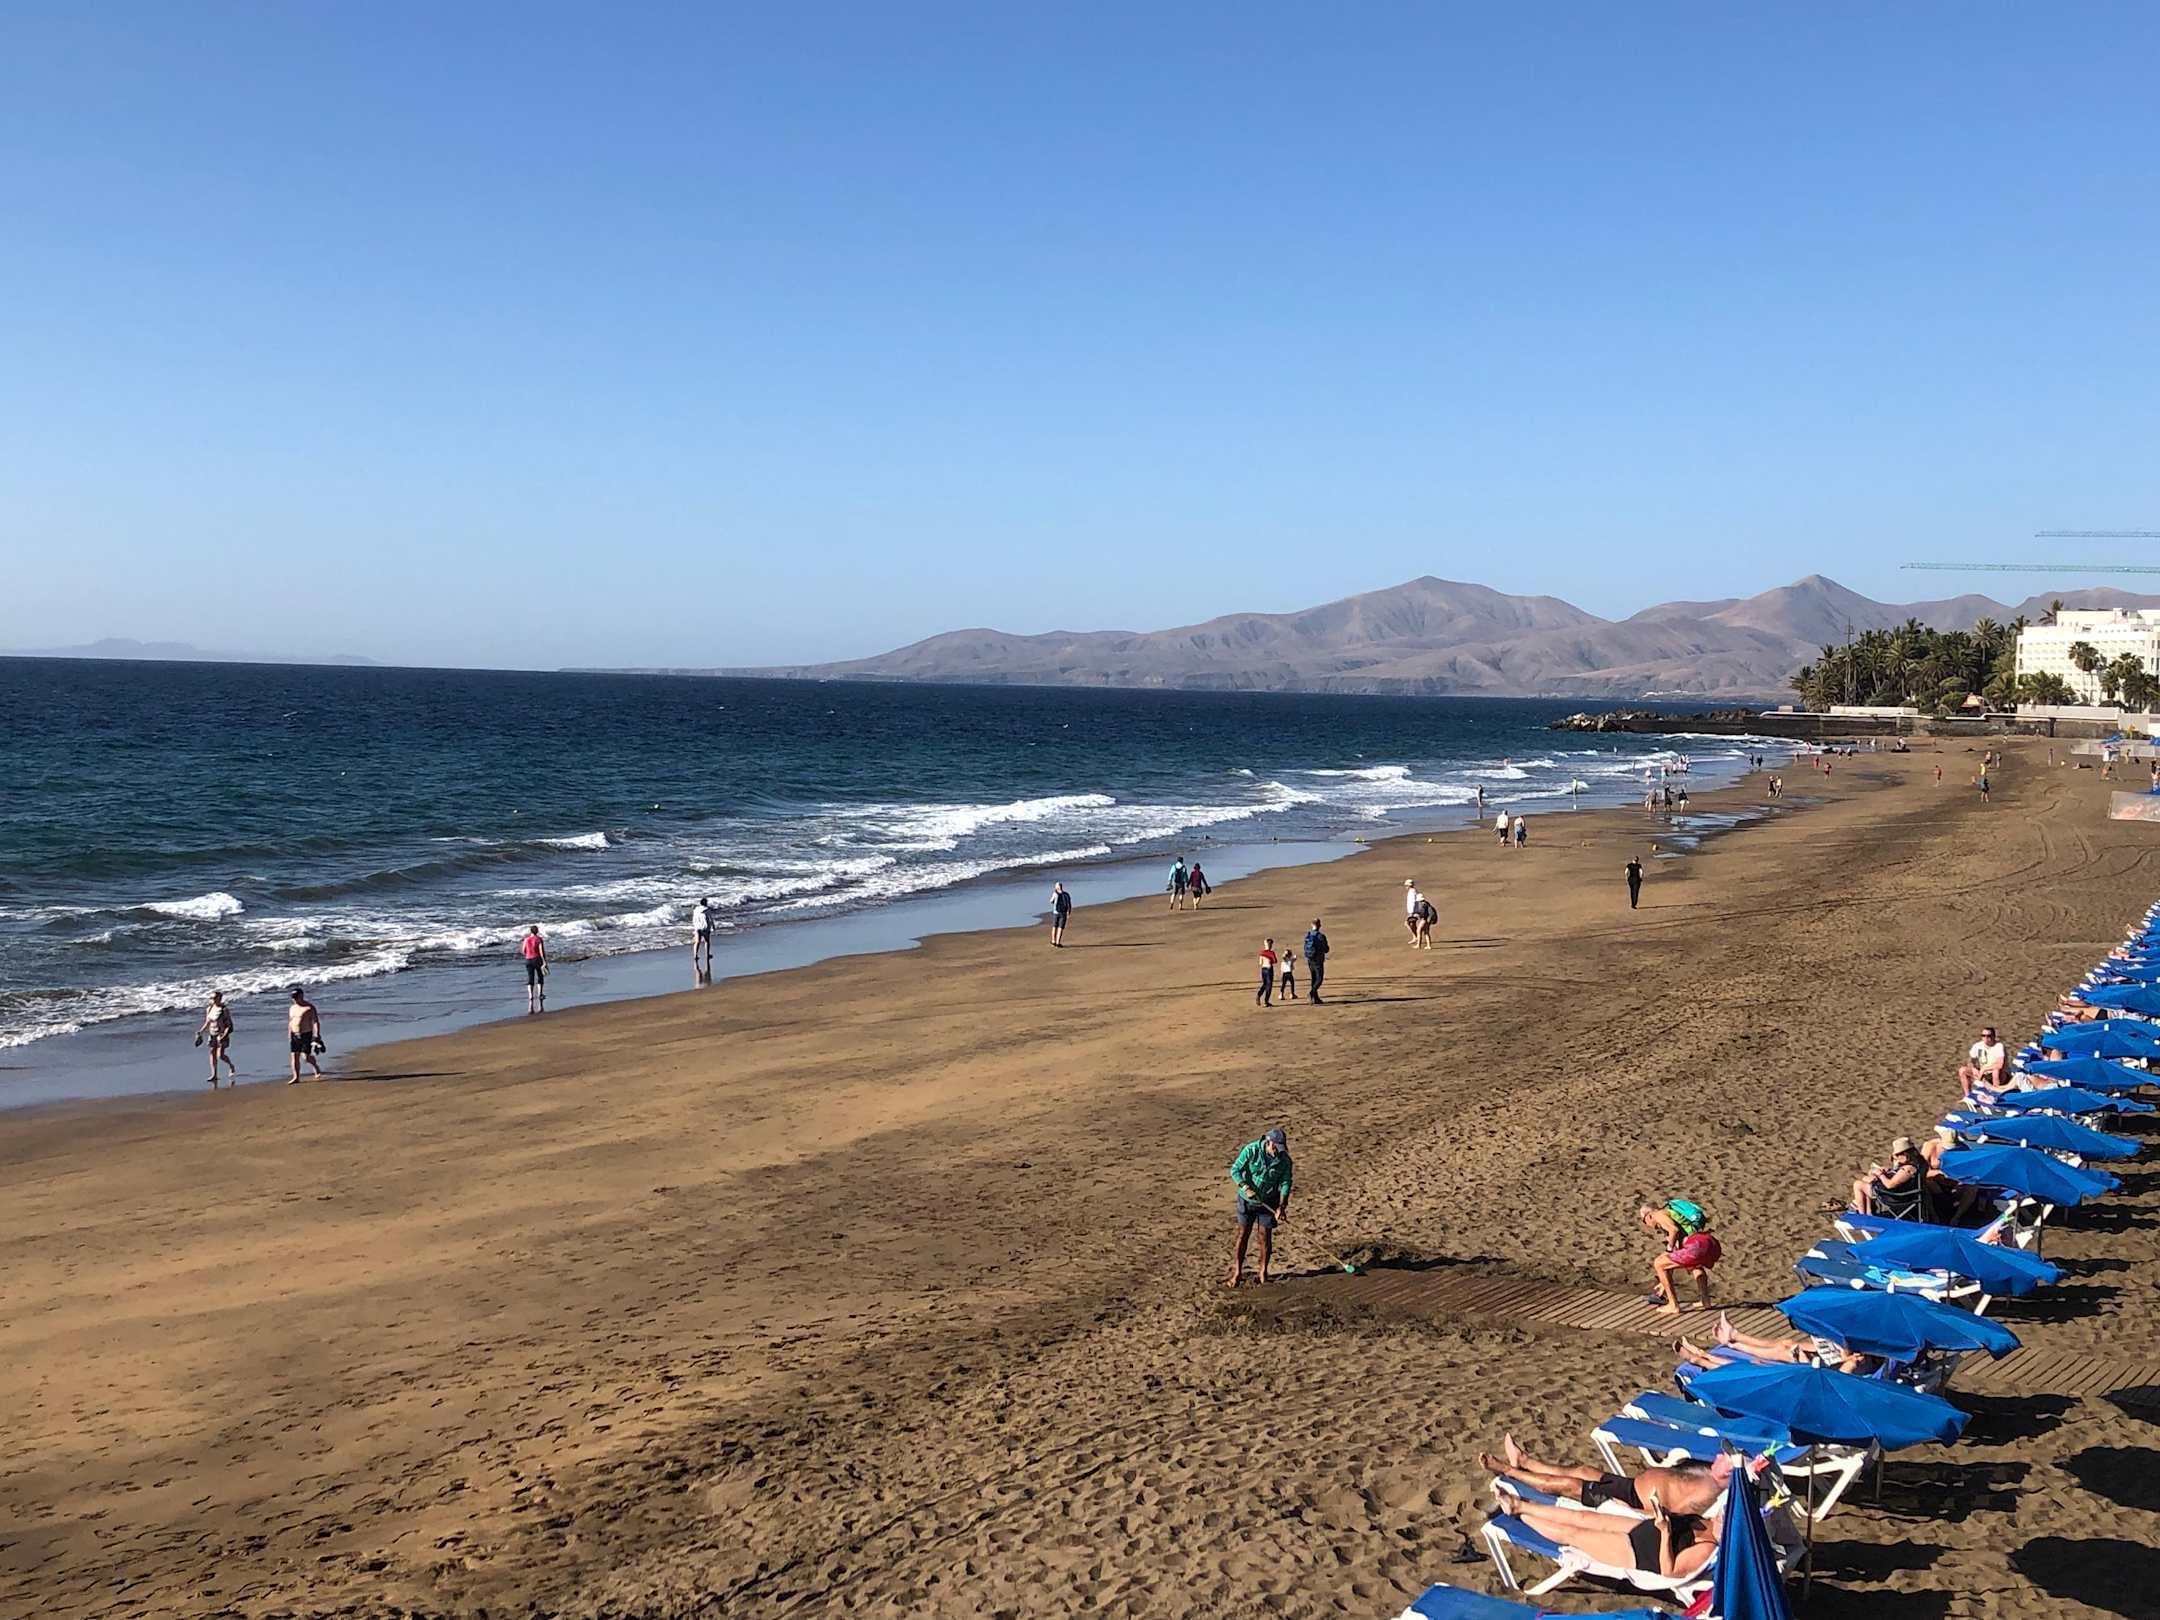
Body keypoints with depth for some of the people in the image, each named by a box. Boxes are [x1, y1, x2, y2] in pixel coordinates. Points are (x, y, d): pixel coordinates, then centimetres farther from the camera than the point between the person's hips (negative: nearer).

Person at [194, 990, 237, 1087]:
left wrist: (224, 1035, -22)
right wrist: (201, 1032, 8)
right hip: (212, 1035, 7)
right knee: (212, 1053, 4)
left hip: (222, 1035, -7)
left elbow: (229, 1025, -13)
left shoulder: (224, 1010, -14)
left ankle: (231, 1066, 17)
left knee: (220, 1055, -10)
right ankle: (214, 1075, 9)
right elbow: (207, 1023, 17)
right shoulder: (209, 1009, 6)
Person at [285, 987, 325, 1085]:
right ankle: (296, 1078, 4)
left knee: (306, 1056, -10)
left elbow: (316, 1022, -12)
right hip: (295, 1035, 6)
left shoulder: (309, 1007, -8)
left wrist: (317, 1036, -19)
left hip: (306, 1035, -6)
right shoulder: (292, 1008, 13)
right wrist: (289, 1036, 18)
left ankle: (317, 1067, 18)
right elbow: (290, 1023, 21)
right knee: (294, 1056, 0)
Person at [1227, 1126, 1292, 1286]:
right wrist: (1246, 1188, -25)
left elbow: (1285, 1183, -6)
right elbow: (1235, 1169, -12)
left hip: (1268, 1203, 1)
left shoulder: (1284, 1159, -12)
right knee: (1242, 1235, 4)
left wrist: (1281, 1206, -16)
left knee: (1266, 1237, 3)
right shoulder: (1251, 1150, -18)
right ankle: (1237, 1272, 14)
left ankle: (1263, 1273, 19)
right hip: (1247, 1201, -1)